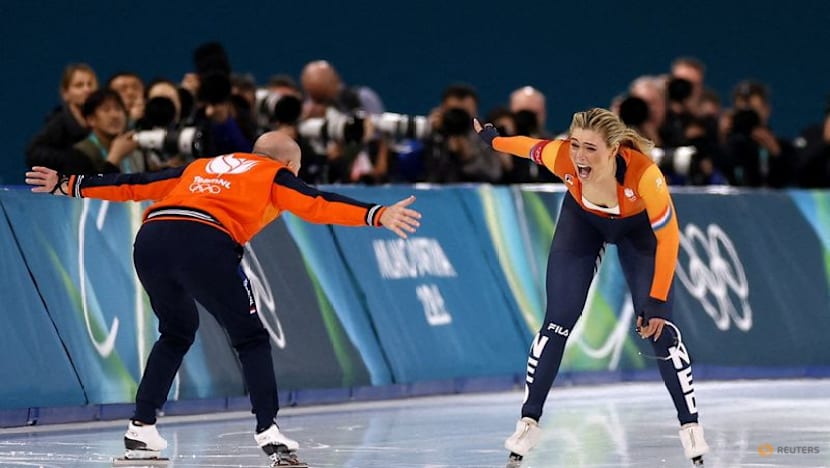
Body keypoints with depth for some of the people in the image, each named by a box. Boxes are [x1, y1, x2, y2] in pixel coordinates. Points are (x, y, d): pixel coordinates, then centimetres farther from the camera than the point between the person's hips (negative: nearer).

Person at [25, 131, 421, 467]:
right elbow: (318, 206, 6)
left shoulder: (201, 167, 36)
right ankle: (269, 434, -5)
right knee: (251, 338, 8)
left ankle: (140, 431, 23)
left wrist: (68, 185, 41)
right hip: (204, 244, -5)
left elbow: (133, 185, 35)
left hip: (149, 241, 5)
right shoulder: (275, 174, 22)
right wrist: (378, 215, -1)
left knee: (177, 331, 27)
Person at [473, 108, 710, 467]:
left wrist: (657, 302, -27)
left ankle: (690, 426, 3)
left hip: (637, 225, -2)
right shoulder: (561, 158, -36)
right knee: (557, 323, -3)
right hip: (582, 219, 2)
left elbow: (668, 238, -30)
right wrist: (491, 139, 8)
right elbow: (529, 146, -11)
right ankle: (528, 423, 8)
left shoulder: (643, 174, -43)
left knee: (658, 328, -9)